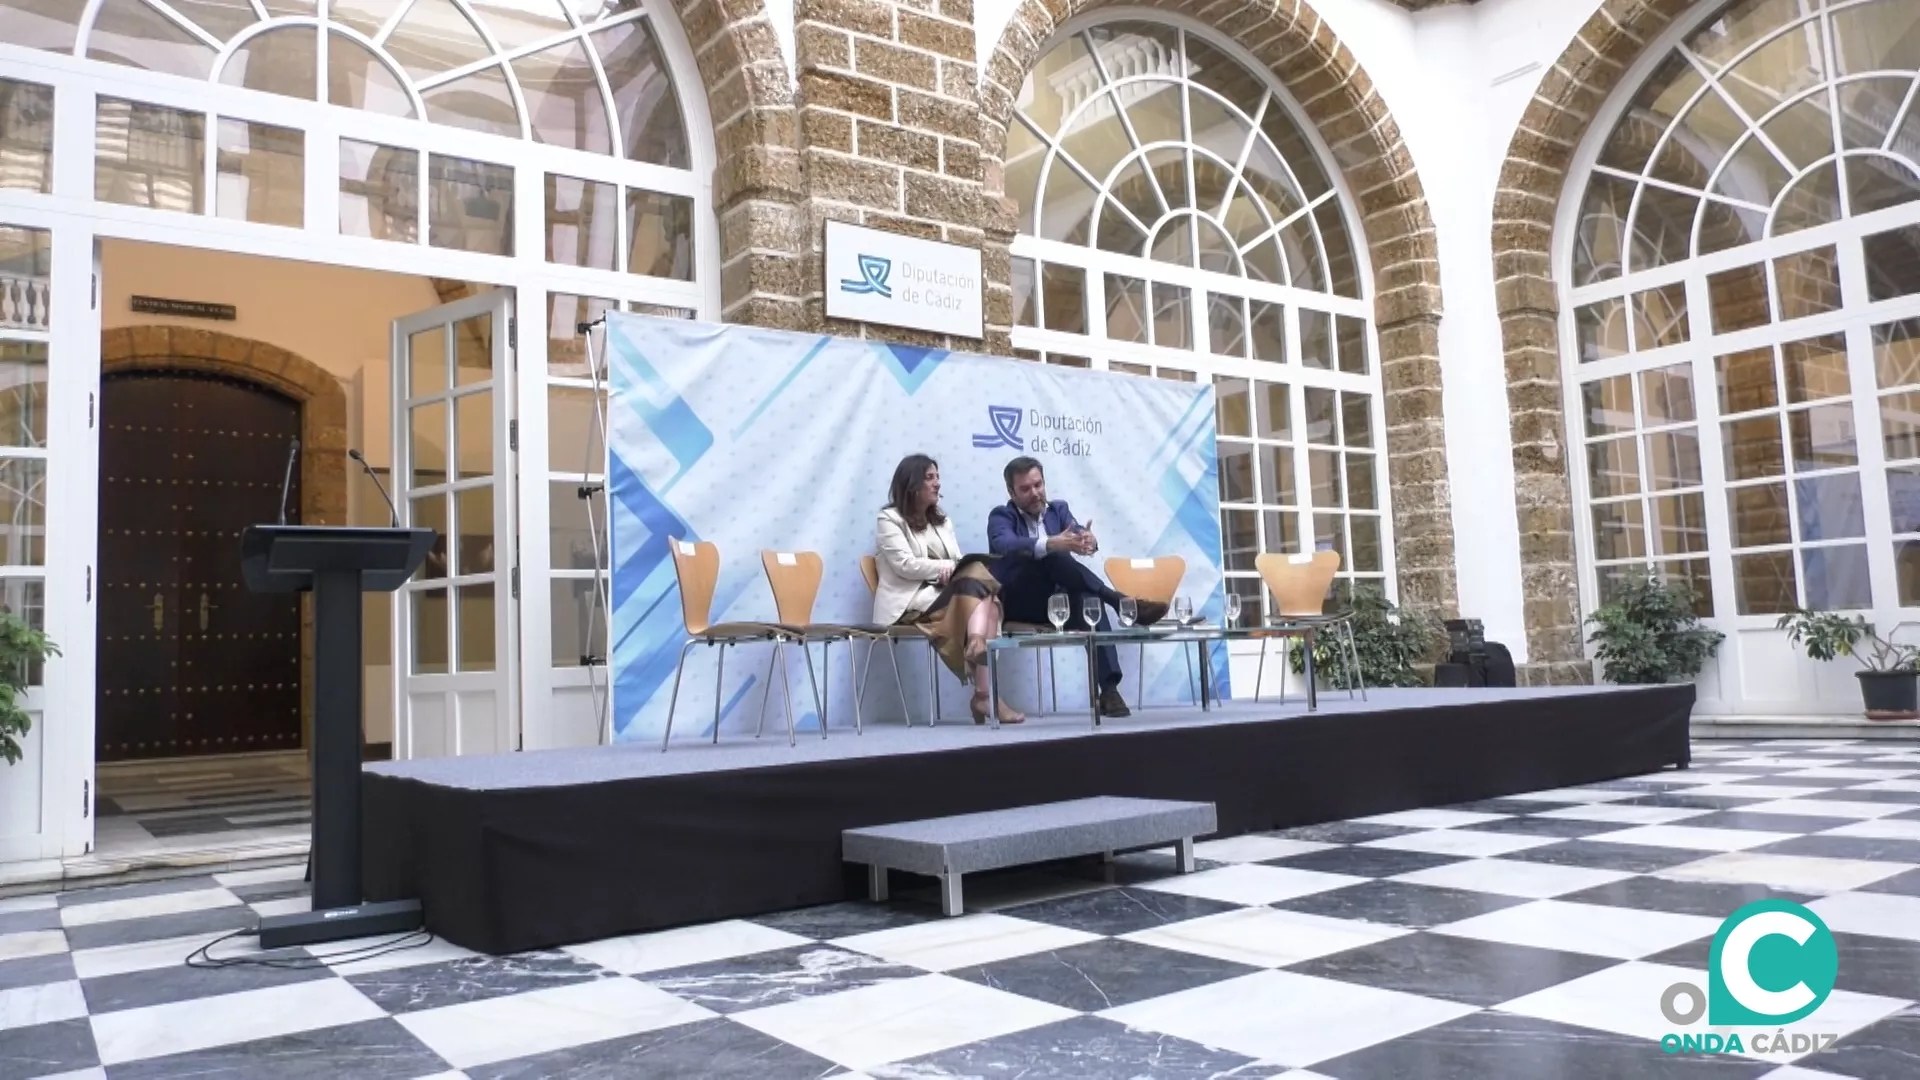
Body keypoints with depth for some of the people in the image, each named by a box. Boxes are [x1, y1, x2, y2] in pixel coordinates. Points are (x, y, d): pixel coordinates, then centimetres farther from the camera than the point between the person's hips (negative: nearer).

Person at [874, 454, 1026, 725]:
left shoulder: (941, 521, 28)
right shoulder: (889, 519, 5)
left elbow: (959, 562, 15)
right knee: (978, 592, -30)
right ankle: (986, 692, -43)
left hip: (943, 593, 6)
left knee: (988, 598, -29)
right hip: (909, 601, -6)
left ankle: (984, 692, -46)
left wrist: (955, 569, -10)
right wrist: (946, 566, -10)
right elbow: (905, 565, -10)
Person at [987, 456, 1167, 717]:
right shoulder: (1001, 516, 2)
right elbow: (1007, 545, -23)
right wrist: (1052, 544, -41)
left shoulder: (1058, 509, 16)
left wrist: (1087, 540, -32)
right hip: (1017, 603, -3)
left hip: (1056, 602, 4)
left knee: (1089, 598, -32)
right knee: (1049, 556, -31)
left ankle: (1109, 690, -40)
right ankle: (1123, 603, -35)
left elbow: (1079, 532, -5)